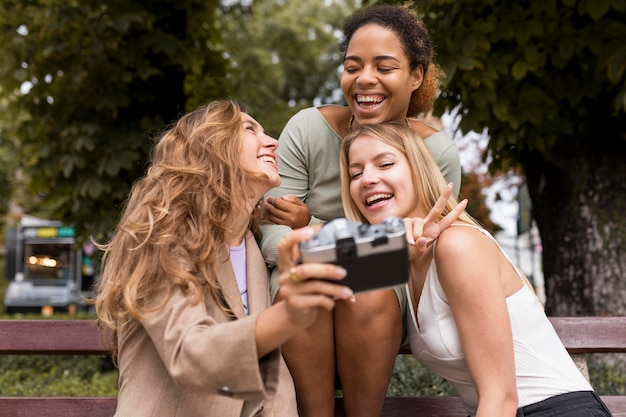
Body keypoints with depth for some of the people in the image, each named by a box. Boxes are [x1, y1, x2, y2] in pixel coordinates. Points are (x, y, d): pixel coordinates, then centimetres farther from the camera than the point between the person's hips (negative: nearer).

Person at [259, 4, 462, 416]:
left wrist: (312, 227, -22)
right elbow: (274, 233, -12)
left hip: (391, 294, 0)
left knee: (370, 292, -33)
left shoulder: (438, 153, -11)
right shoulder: (308, 128, -11)